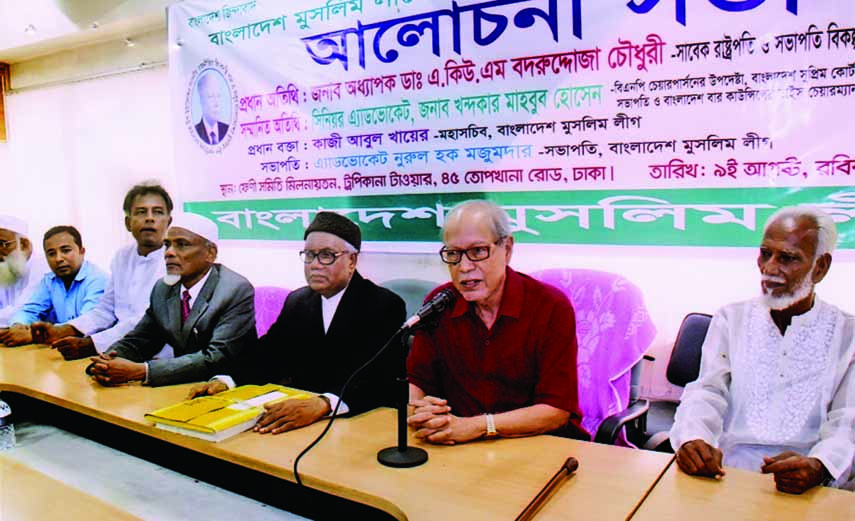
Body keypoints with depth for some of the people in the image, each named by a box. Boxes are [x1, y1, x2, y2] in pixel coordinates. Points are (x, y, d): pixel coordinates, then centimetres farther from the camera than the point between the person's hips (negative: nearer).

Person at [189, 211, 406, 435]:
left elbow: (381, 380, -20)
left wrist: (322, 404, -36)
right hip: (298, 414, 5)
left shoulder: (386, 306, -8)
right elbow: (267, 355, 8)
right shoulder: (296, 301, 14)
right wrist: (225, 381, -13)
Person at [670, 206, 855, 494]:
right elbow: (706, 393, 1)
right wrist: (692, 438, -22)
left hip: (804, 489, 0)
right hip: (726, 473, 0)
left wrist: (818, 466, -26)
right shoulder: (730, 319, 12)